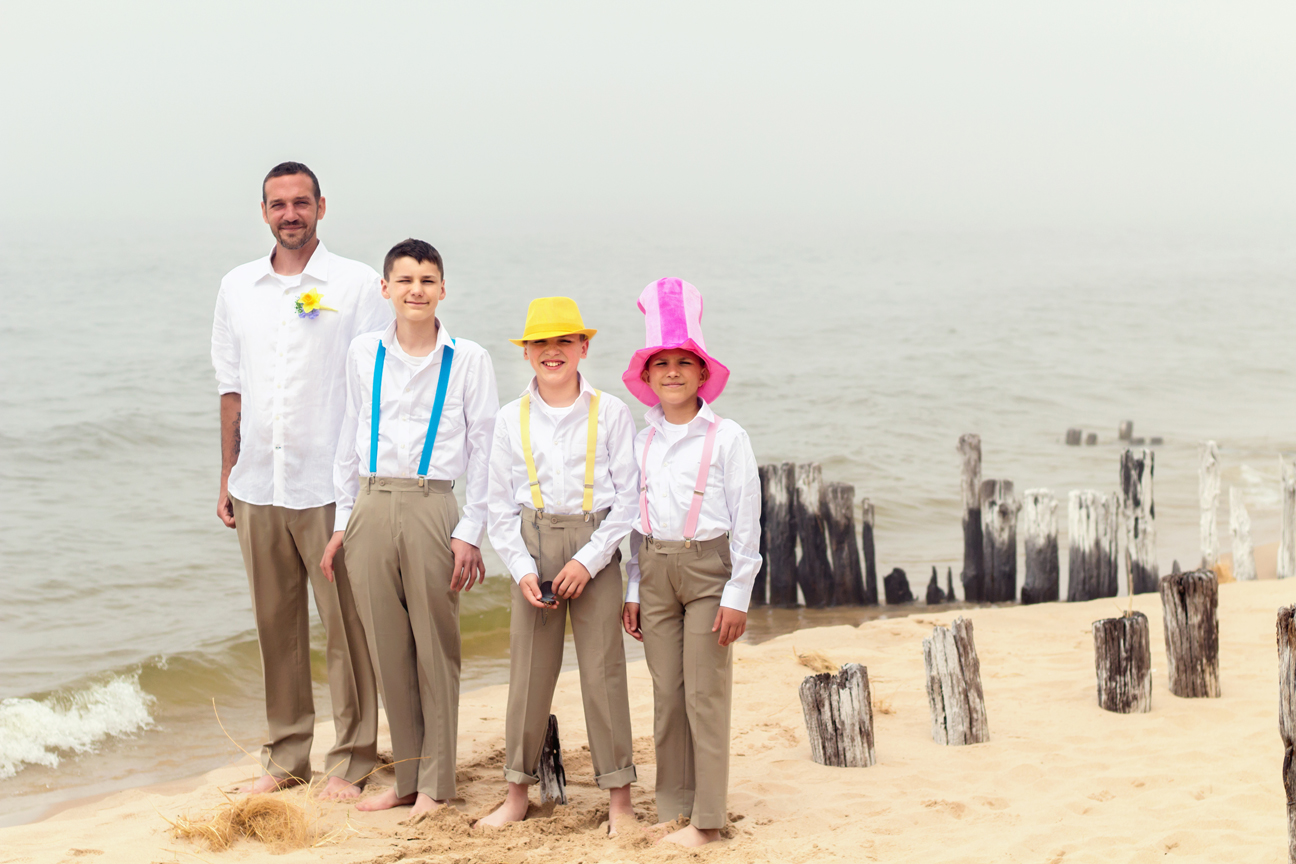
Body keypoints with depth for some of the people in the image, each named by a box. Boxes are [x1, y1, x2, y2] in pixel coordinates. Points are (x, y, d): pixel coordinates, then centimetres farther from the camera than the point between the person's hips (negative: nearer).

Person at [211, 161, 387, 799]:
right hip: (257, 486, 4)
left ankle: (350, 760, 9)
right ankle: (286, 756, 20)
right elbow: (231, 386, 16)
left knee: (345, 624, -1)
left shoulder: (356, 285, -2)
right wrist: (227, 476, 12)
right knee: (275, 625, 10)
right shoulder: (237, 287, 11)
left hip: (331, 488, -4)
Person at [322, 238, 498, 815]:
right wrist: (344, 519, 11)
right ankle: (406, 778, 17)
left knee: (434, 648, 2)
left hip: (431, 508, -3)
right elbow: (351, 437, 15)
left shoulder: (468, 359, 0)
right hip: (371, 508, 3)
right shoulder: (363, 352, 8)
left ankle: (435, 784, 12)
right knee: (387, 649, 7)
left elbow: (484, 449, 0)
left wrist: (469, 533, -5)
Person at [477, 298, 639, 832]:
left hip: (595, 547, -2)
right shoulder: (512, 419, 5)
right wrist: (522, 569, -6)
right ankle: (517, 793, 16)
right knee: (528, 668, 4)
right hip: (533, 548, 2)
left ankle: (619, 797, 8)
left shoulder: (609, 412, -1)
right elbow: (501, 507, 6)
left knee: (603, 668, -1)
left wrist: (588, 561, -11)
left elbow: (628, 497, -2)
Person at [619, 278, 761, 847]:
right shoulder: (642, 443, 9)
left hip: (708, 569, -4)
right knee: (666, 694, 7)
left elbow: (746, 520, -5)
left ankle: (707, 818, 1)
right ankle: (671, 809, 15)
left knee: (705, 694, -5)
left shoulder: (726, 437, -5)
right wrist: (632, 590, 11)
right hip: (655, 572, 4)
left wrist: (737, 593, -9)